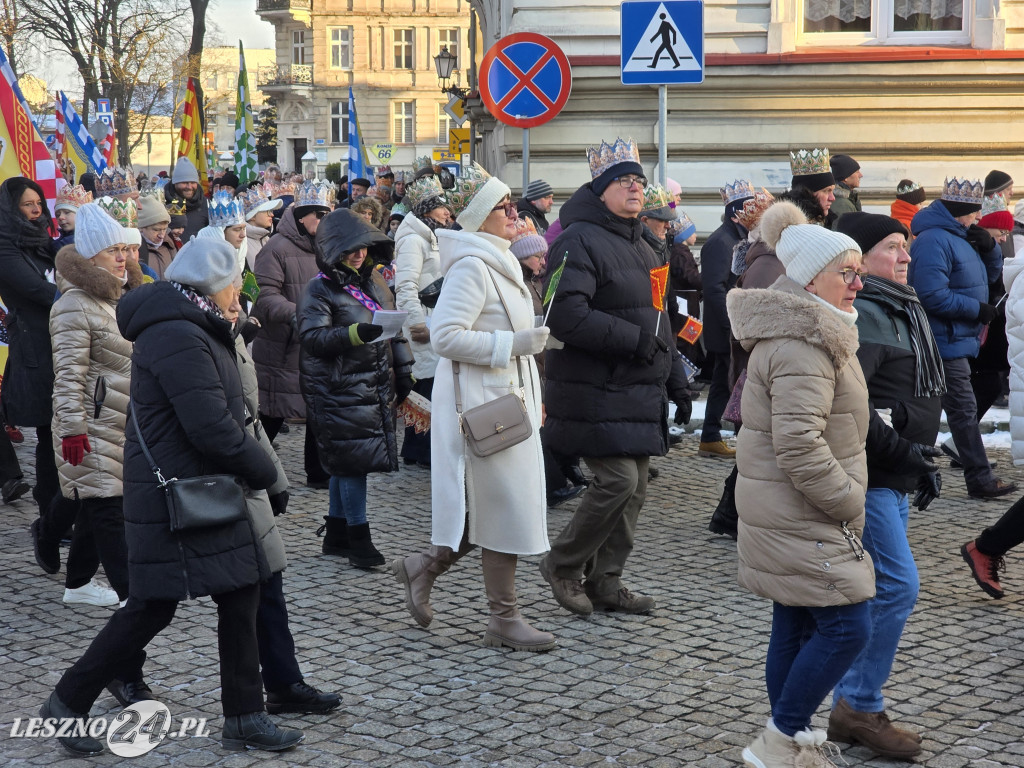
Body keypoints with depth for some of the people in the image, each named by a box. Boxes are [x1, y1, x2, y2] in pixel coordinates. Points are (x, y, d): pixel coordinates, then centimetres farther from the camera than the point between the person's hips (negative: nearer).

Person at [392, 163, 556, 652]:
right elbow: (445, 335, -24)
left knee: (493, 505, 12)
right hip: (481, 401, -10)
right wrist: (512, 344, -22)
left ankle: (423, 567, 26)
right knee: (504, 505, -5)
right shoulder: (471, 267, -16)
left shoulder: (498, 262, 16)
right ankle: (504, 620, 5)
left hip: (508, 396, 10)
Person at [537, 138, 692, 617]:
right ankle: (562, 564, 6)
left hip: (639, 391, 9)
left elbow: (656, 319, 27)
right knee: (617, 480, -14)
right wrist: (631, 339, -21)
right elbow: (567, 314, -24)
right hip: (595, 391, -9)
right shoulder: (580, 241, -11)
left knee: (634, 485, 9)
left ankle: (605, 582, 19)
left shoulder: (640, 247, 20)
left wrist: (674, 379, 22)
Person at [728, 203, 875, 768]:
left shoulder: (804, 333, 15)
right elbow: (798, 444, -28)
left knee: (795, 627, 14)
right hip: (801, 518, -10)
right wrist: (848, 500, -17)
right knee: (846, 625, -8)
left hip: (789, 515, 10)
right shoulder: (803, 346, -20)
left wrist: (844, 496, 21)